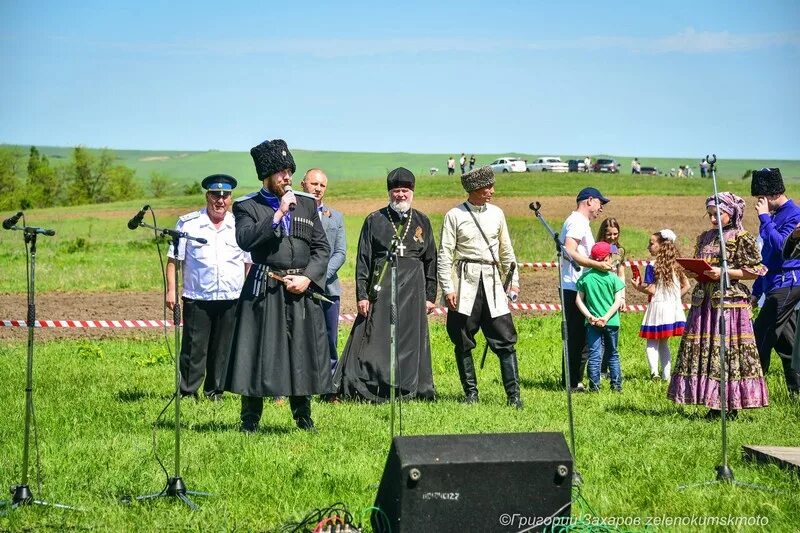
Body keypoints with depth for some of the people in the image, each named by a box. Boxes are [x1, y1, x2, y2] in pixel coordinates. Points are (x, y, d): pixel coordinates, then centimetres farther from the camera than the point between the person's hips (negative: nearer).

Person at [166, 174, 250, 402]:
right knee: (194, 348, -2)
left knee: (222, 349, 8)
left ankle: (215, 391, 19)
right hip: (197, 298, -2)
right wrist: (171, 289, -4)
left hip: (231, 298, 2)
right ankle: (188, 392, 6)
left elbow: (249, 263, 14)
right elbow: (173, 259, 3)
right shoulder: (188, 223, 2)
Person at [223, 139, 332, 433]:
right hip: (264, 290, -3)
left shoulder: (307, 204, 12)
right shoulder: (247, 207, 2)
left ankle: (303, 418, 19)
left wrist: (307, 278, -5)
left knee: (303, 353, 6)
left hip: (302, 290, 3)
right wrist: (279, 214, -15)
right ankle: (250, 421, 7)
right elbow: (246, 240, -16)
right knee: (258, 353, -2)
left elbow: (322, 247, 10)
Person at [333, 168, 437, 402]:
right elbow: (363, 260, 3)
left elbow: (431, 260, 12)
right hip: (381, 288, -2)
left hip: (413, 290, 2)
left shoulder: (422, 222, 11)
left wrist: (430, 295, 7)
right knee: (376, 340, -5)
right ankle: (368, 389, 0)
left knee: (411, 340, 3)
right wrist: (361, 294, -4)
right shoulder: (374, 220, 4)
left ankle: (409, 389, 11)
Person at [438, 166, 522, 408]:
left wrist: (513, 279, 12)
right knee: (463, 343, 3)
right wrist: (447, 288, -9)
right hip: (465, 283, -3)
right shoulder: (454, 216, -1)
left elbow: (506, 250, 18)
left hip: (492, 282, 3)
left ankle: (513, 395, -2)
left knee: (506, 340, -4)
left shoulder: (496, 214, 11)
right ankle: (471, 393, 14)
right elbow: (445, 255, -2)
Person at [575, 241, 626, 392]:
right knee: (613, 354, 13)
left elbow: (579, 300, -2)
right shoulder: (613, 278, -5)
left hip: (592, 322, 1)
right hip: (611, 322, 0)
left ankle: (594, 386, -4)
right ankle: (616, 385, 14)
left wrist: (589, 316, -6)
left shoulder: (585, 277, 0)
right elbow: (618, 301, -10)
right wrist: (606, 317, -12)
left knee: (594, 355, 1)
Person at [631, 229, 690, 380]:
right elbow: (686, 286, 10)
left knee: (652, 343, 0)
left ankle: (654, 371, -18)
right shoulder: (675, 264, 7)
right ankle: (666, 375, 13)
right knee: (664, 343, 16)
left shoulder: (652, 266, -13)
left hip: (657, 305, -6)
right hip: (673, 308, 6)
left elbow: (651, 290, -17)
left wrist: (638, 286, -1)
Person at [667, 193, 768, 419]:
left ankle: (731, 405, -2)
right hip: (704, 301, 7)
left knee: (728, 350, -7)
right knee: (702, 349, 3)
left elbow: (754, 271, -7)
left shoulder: (742, 238, -4)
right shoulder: (705, 237, 16)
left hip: (730, 301, -7)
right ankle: (714, 405, 9)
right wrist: (692, 272, 2)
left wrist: (724, 273, -15)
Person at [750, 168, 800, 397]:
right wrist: (756, 291, 22)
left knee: (761, 338, -11)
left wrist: (764, 217, -20)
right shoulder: (774, 215, 16)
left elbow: (781, 245, -26)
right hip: (776, 285, 10)